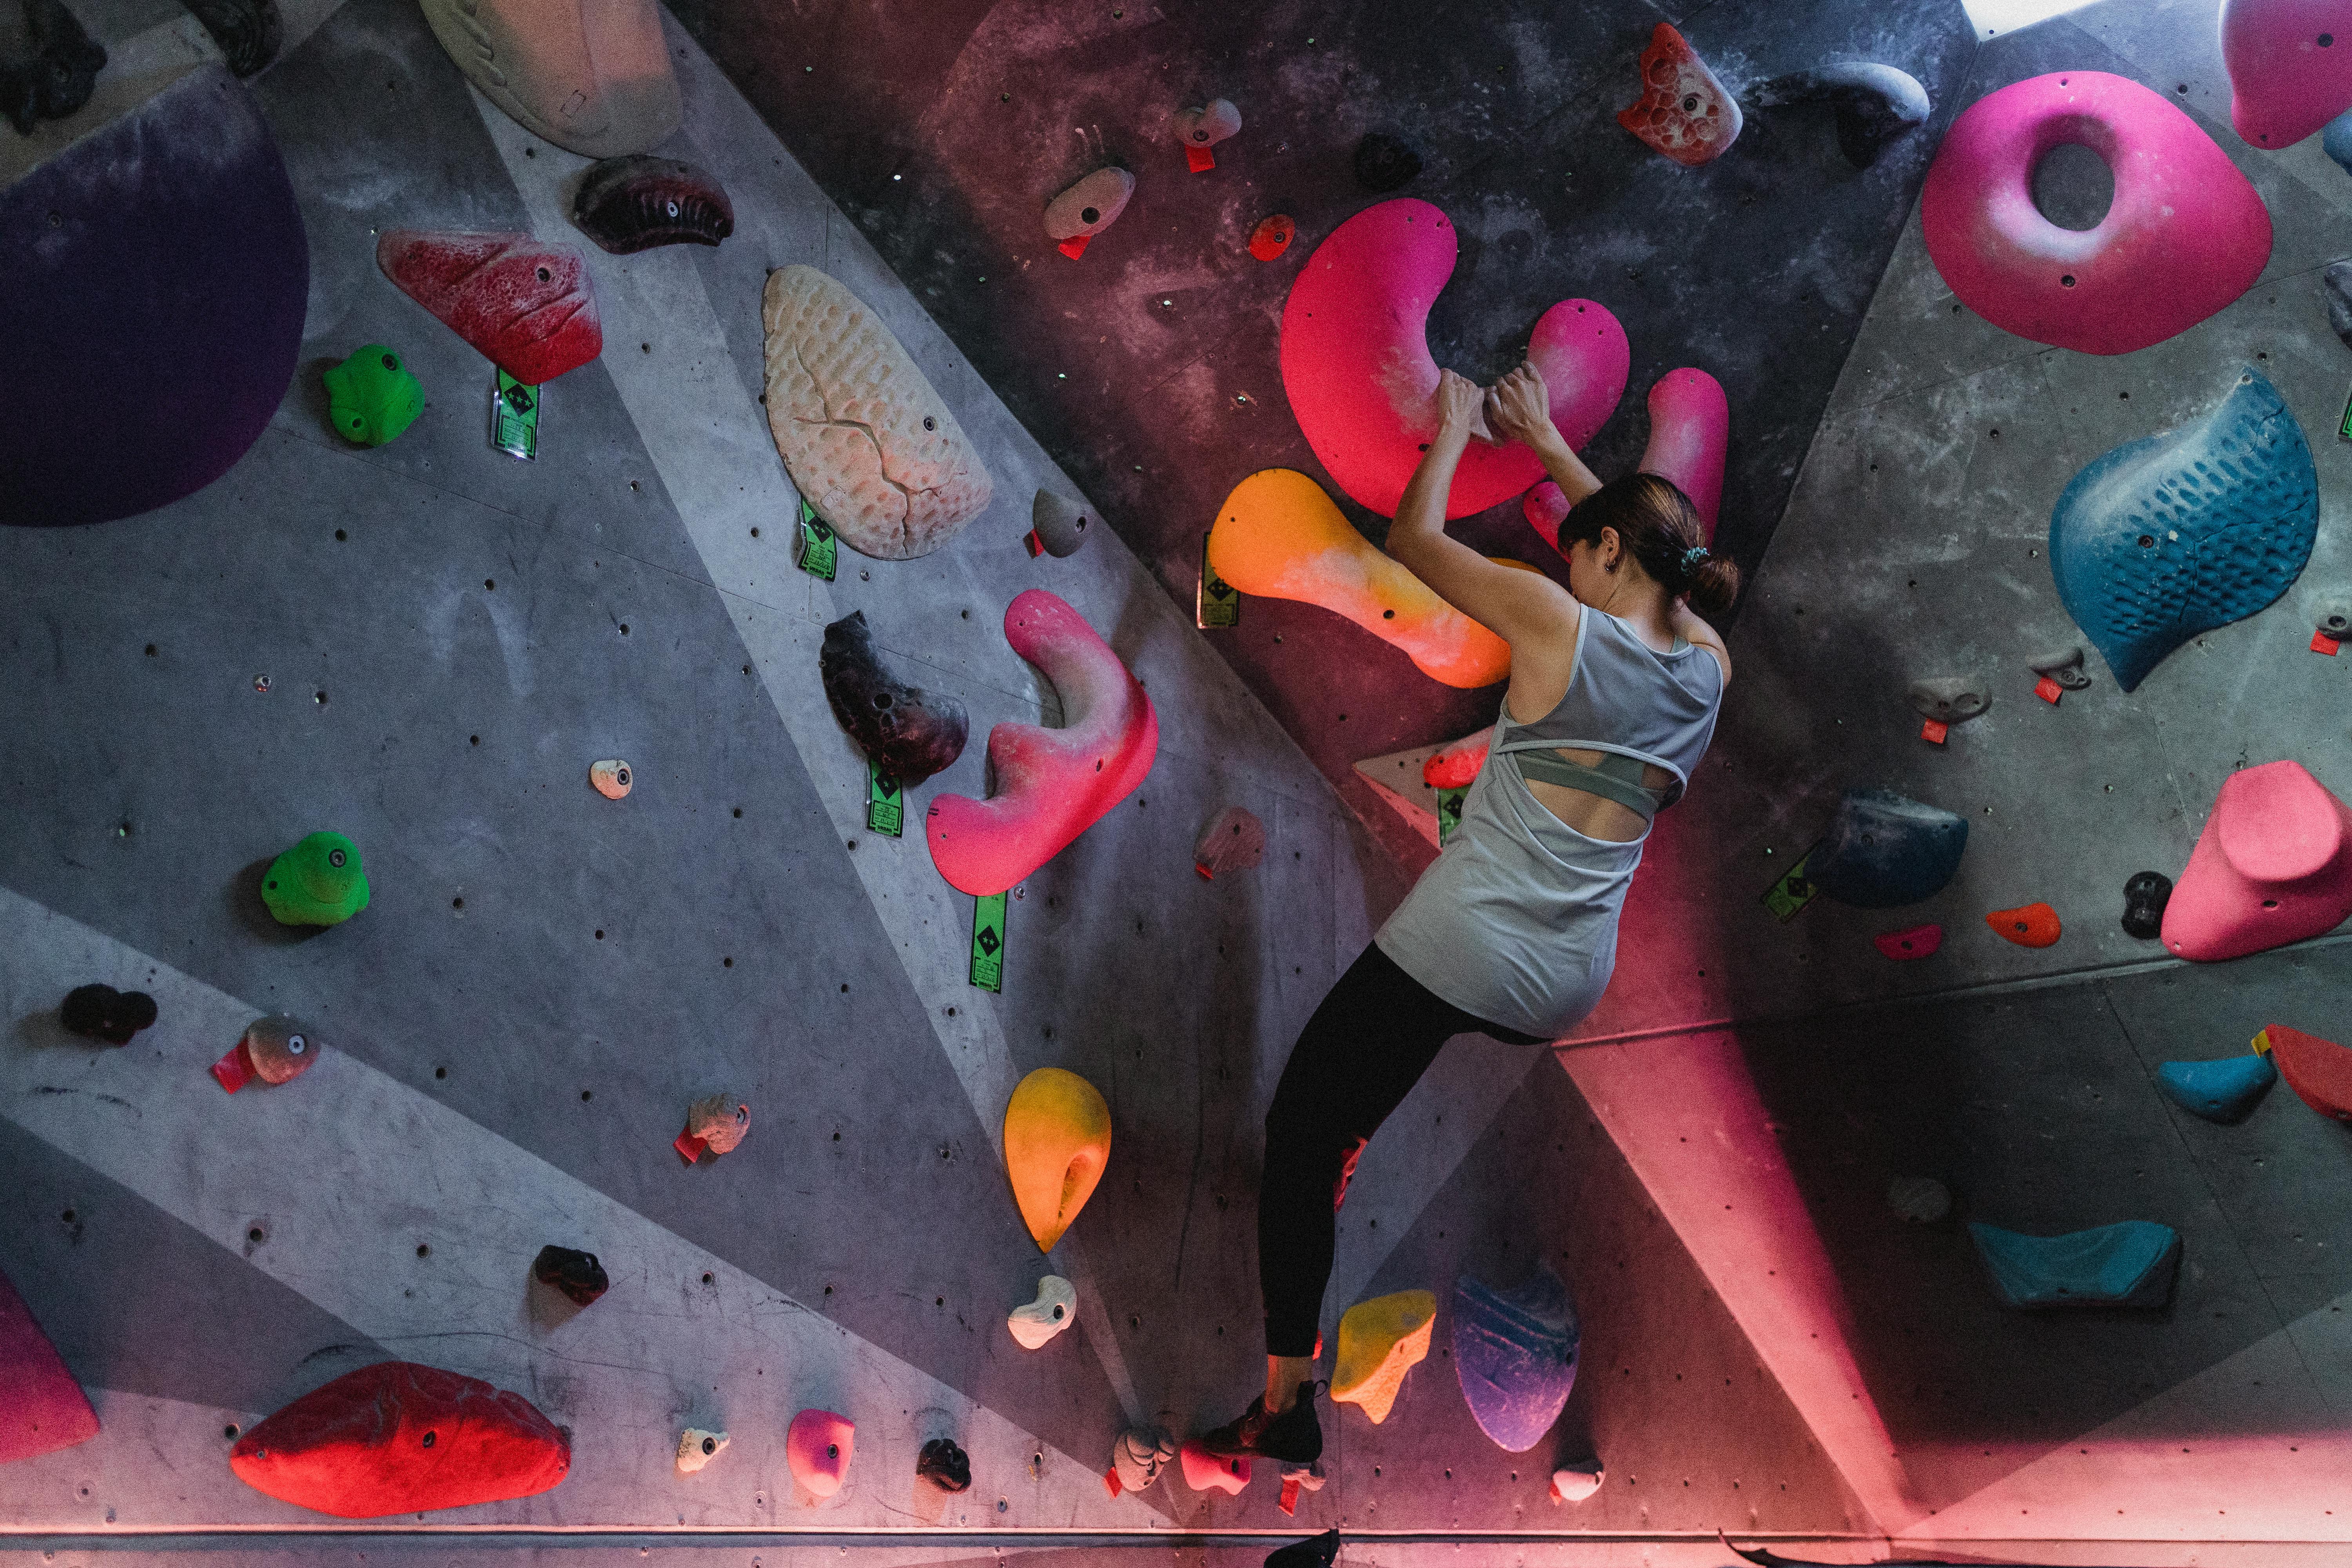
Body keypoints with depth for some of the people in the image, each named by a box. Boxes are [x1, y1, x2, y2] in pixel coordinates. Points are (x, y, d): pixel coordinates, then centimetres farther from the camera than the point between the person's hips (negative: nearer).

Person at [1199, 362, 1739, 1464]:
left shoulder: (1558, 625, -8)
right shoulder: (1708, 669, 8)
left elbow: (1414, 536, 5)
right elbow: (1657, 559, 27)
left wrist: (1452, 431, 21)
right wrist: (1547, 444, 33)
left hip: (1461, 952, -7)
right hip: (1570, 990, 7)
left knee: (1298, 1135, 5)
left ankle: (1286, 1403, 6)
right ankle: (1358, 1140, 39)